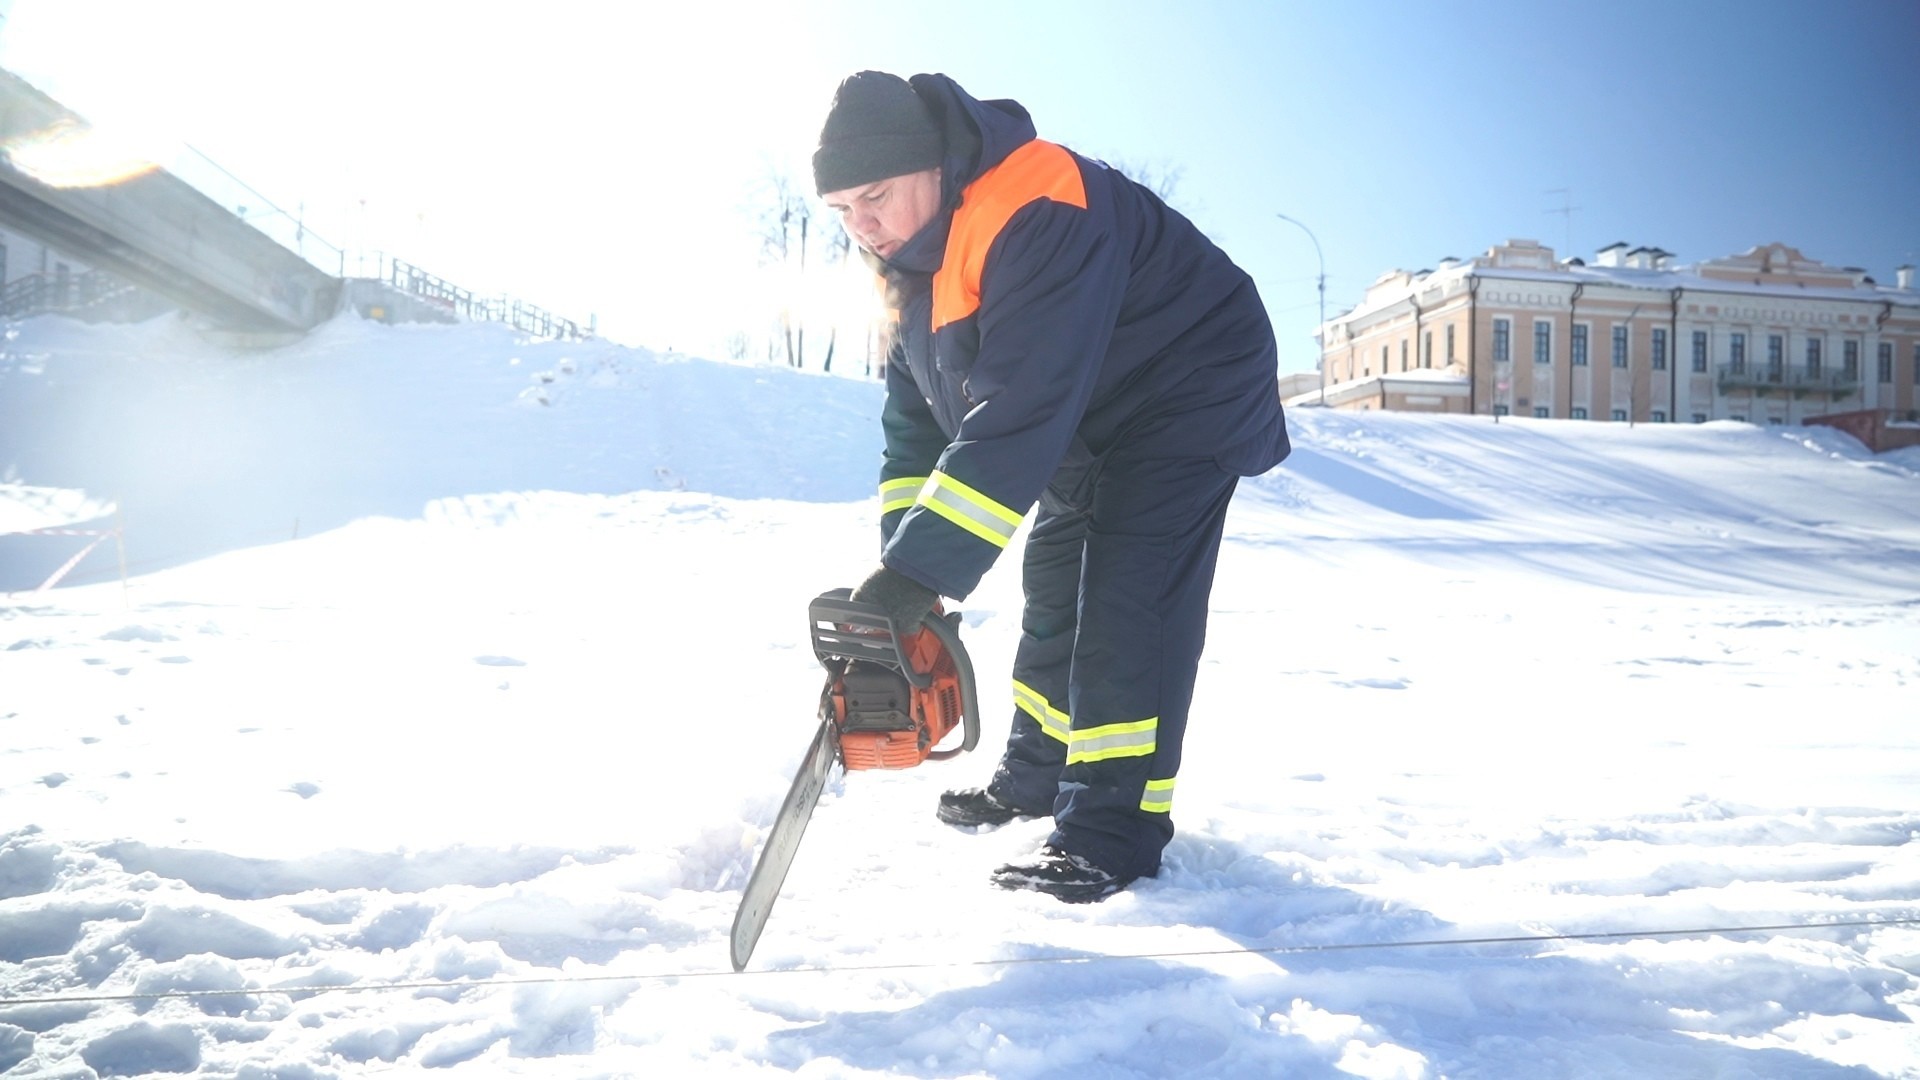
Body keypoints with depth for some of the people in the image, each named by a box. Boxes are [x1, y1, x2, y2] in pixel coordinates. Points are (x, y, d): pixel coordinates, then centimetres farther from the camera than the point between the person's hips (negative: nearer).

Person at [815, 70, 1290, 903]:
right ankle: (1037, 775, 28)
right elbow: (915, 420, 0)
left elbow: (1019, 414, -41)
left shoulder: (1037, 217, -34)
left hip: (1191, 394, -9)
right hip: (1089, 430, 9)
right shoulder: (914, 264, -2)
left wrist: (924, 572, -41)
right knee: (1054, 584, 13)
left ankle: (1115, 827, -10)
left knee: (1125, 600, -18)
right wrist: (904, 561, -11)